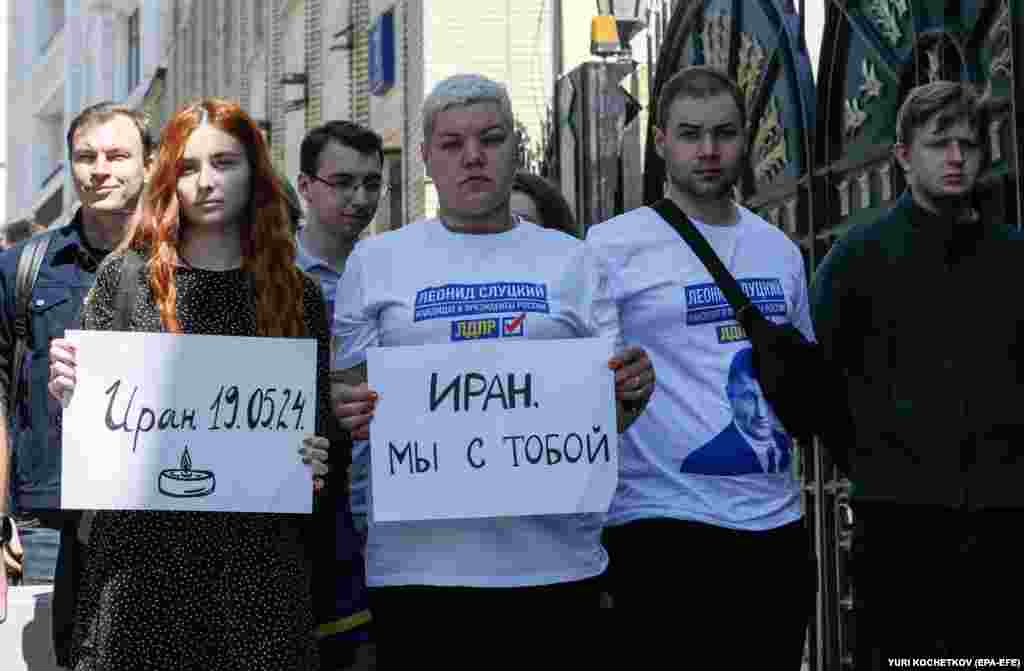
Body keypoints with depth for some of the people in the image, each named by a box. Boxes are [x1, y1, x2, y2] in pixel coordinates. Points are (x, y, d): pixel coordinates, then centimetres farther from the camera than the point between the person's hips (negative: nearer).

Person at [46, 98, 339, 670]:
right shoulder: (125, 277, 4)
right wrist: (66, 390, -13)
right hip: (142, 551, -1)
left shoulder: (298, 295, 7)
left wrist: (318, 461, -8)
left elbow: (321, 424, 13)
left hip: (259, 554, 1)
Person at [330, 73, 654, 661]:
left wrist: (633, 391, -11)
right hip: (418, 556, 0)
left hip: (556, 557, 1)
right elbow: (345, 389, 9)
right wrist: (349, 414, -13)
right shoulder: (376, 259, 9)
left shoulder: (571, 260, 10)